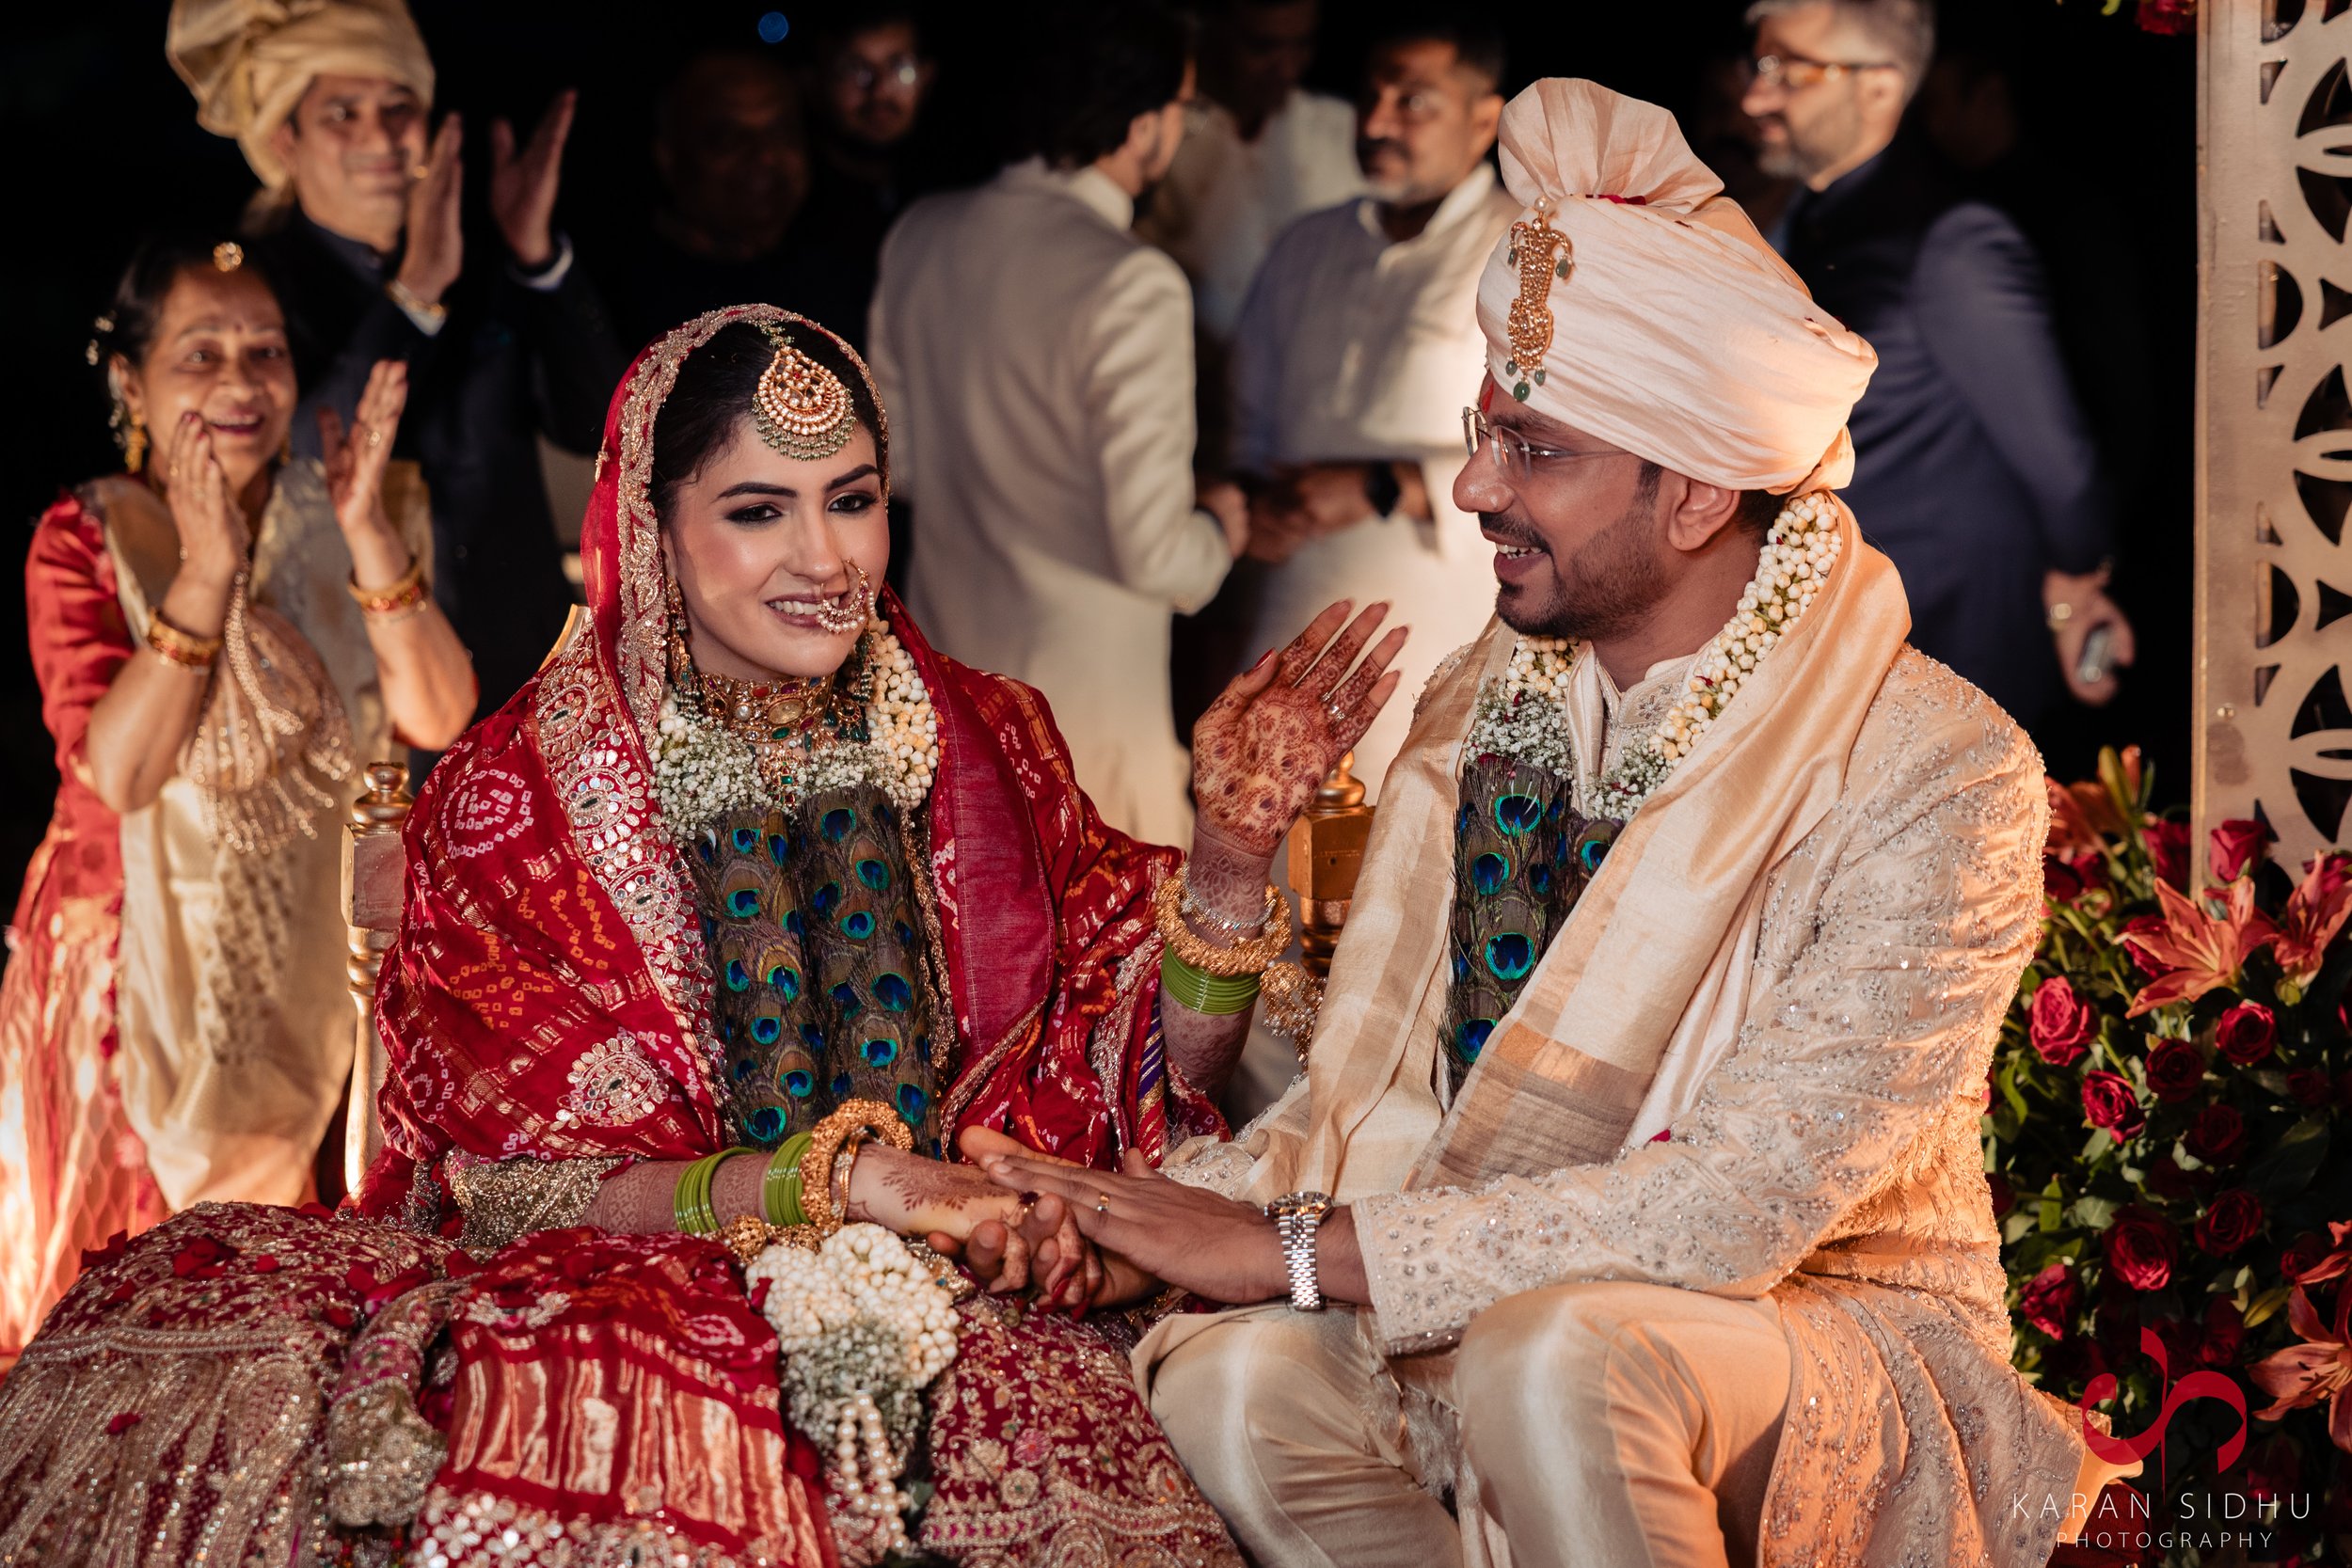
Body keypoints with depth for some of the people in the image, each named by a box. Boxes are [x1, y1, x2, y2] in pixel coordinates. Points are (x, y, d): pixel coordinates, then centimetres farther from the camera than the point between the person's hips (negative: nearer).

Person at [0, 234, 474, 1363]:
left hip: (307, 960, 3)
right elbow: (116, 772, -25)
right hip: (142, 961, -3)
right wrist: (206, 571, -30)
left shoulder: (331, 517, -2)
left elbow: (439, 718, -13)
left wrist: (371, 537, -24)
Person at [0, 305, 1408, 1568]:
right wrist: (832, 1178, -19)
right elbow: (521, 1192, -6)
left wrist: (1233, 852, -8)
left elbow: (1156, 1085, 8)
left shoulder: (983, 745, 9)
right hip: (627, 1303, -1)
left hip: (963, 1314, 1)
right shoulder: (520, 794, 0)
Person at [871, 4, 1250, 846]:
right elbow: (1153, 555, -23)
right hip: (1083, 677, -7)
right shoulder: (1133, 286, -23)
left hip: (948, 657, 7)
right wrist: (1218, 528, -1)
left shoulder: (922, 234, -1)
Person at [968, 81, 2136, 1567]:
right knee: (1233, 1376, -26)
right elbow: (1380, 1094, 6)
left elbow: (1743, 1203, -24)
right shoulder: (1485, 706, 4)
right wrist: (1146, 1227, -15)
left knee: (1557, 1354, -37)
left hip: (1836, 1348, -5)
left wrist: (1293, 1252, -24)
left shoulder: (1939, 776, -17)